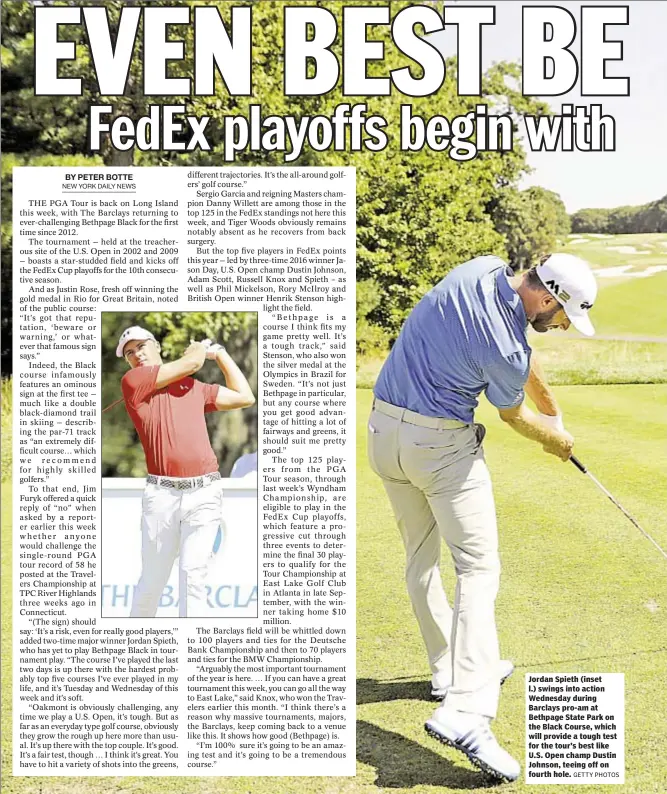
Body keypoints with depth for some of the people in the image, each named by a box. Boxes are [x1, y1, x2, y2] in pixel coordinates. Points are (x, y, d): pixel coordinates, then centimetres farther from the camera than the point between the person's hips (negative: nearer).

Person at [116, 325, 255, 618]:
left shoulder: (194, 387, 20)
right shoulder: (132, 381, 5)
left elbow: (244, 397, 22)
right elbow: (191, 362, 1)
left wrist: (220, 352, 28)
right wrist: (199, 348, 24)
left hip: (204, 494, 2)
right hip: (161, 493, -2)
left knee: (193, 576, -7)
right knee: (152, 580, 5)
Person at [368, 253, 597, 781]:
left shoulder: (482, 270, -4)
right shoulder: (506, 351, -24)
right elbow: (512, 415, -1)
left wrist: (548, 401, 25)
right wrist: (555, 438, 19)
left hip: (385, 428, 9)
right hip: (441, 446, -9)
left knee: (421, 557, 18)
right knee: (479, 568, -9)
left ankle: (450, 669, 33)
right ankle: (465, 712, -21)